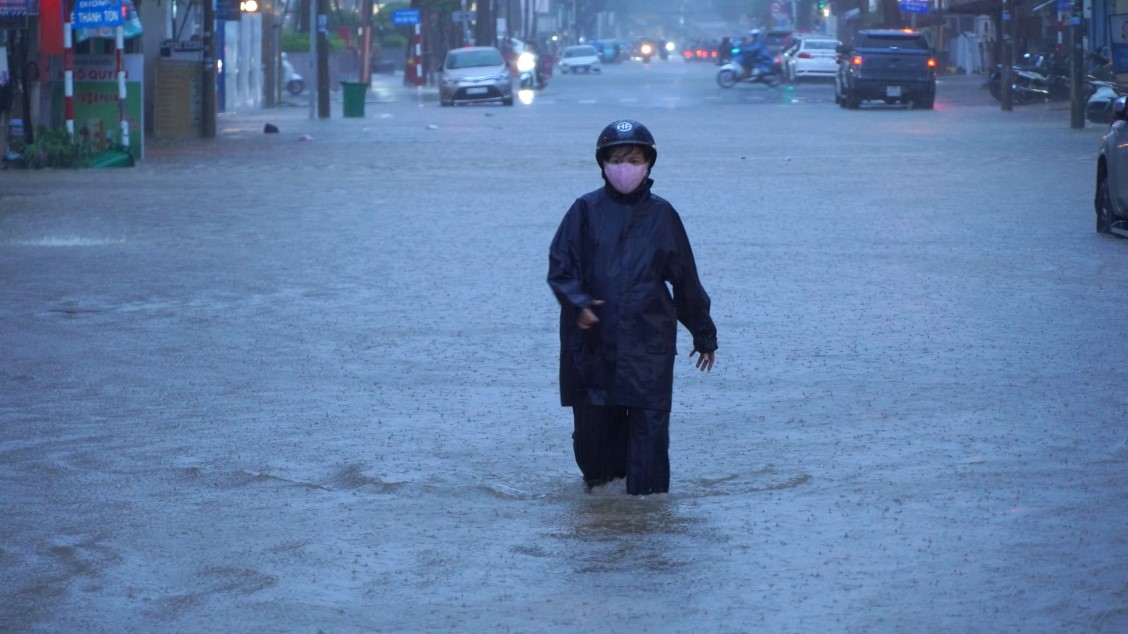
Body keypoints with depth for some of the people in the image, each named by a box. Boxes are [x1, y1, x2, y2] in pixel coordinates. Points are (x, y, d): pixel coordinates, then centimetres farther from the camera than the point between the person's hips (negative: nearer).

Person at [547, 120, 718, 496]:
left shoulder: (661, 215, 6)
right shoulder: (586, 211, 4)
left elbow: (686, 281, 11)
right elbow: (560, 267, 1)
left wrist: (704, 335, 15)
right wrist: (578, 303, -18)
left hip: (648, 340, 0)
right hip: (592, 338, 0)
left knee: (649, 419, -6)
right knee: (592, 419, 5)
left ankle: (647, 493, 0)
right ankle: (598, 475, 29)